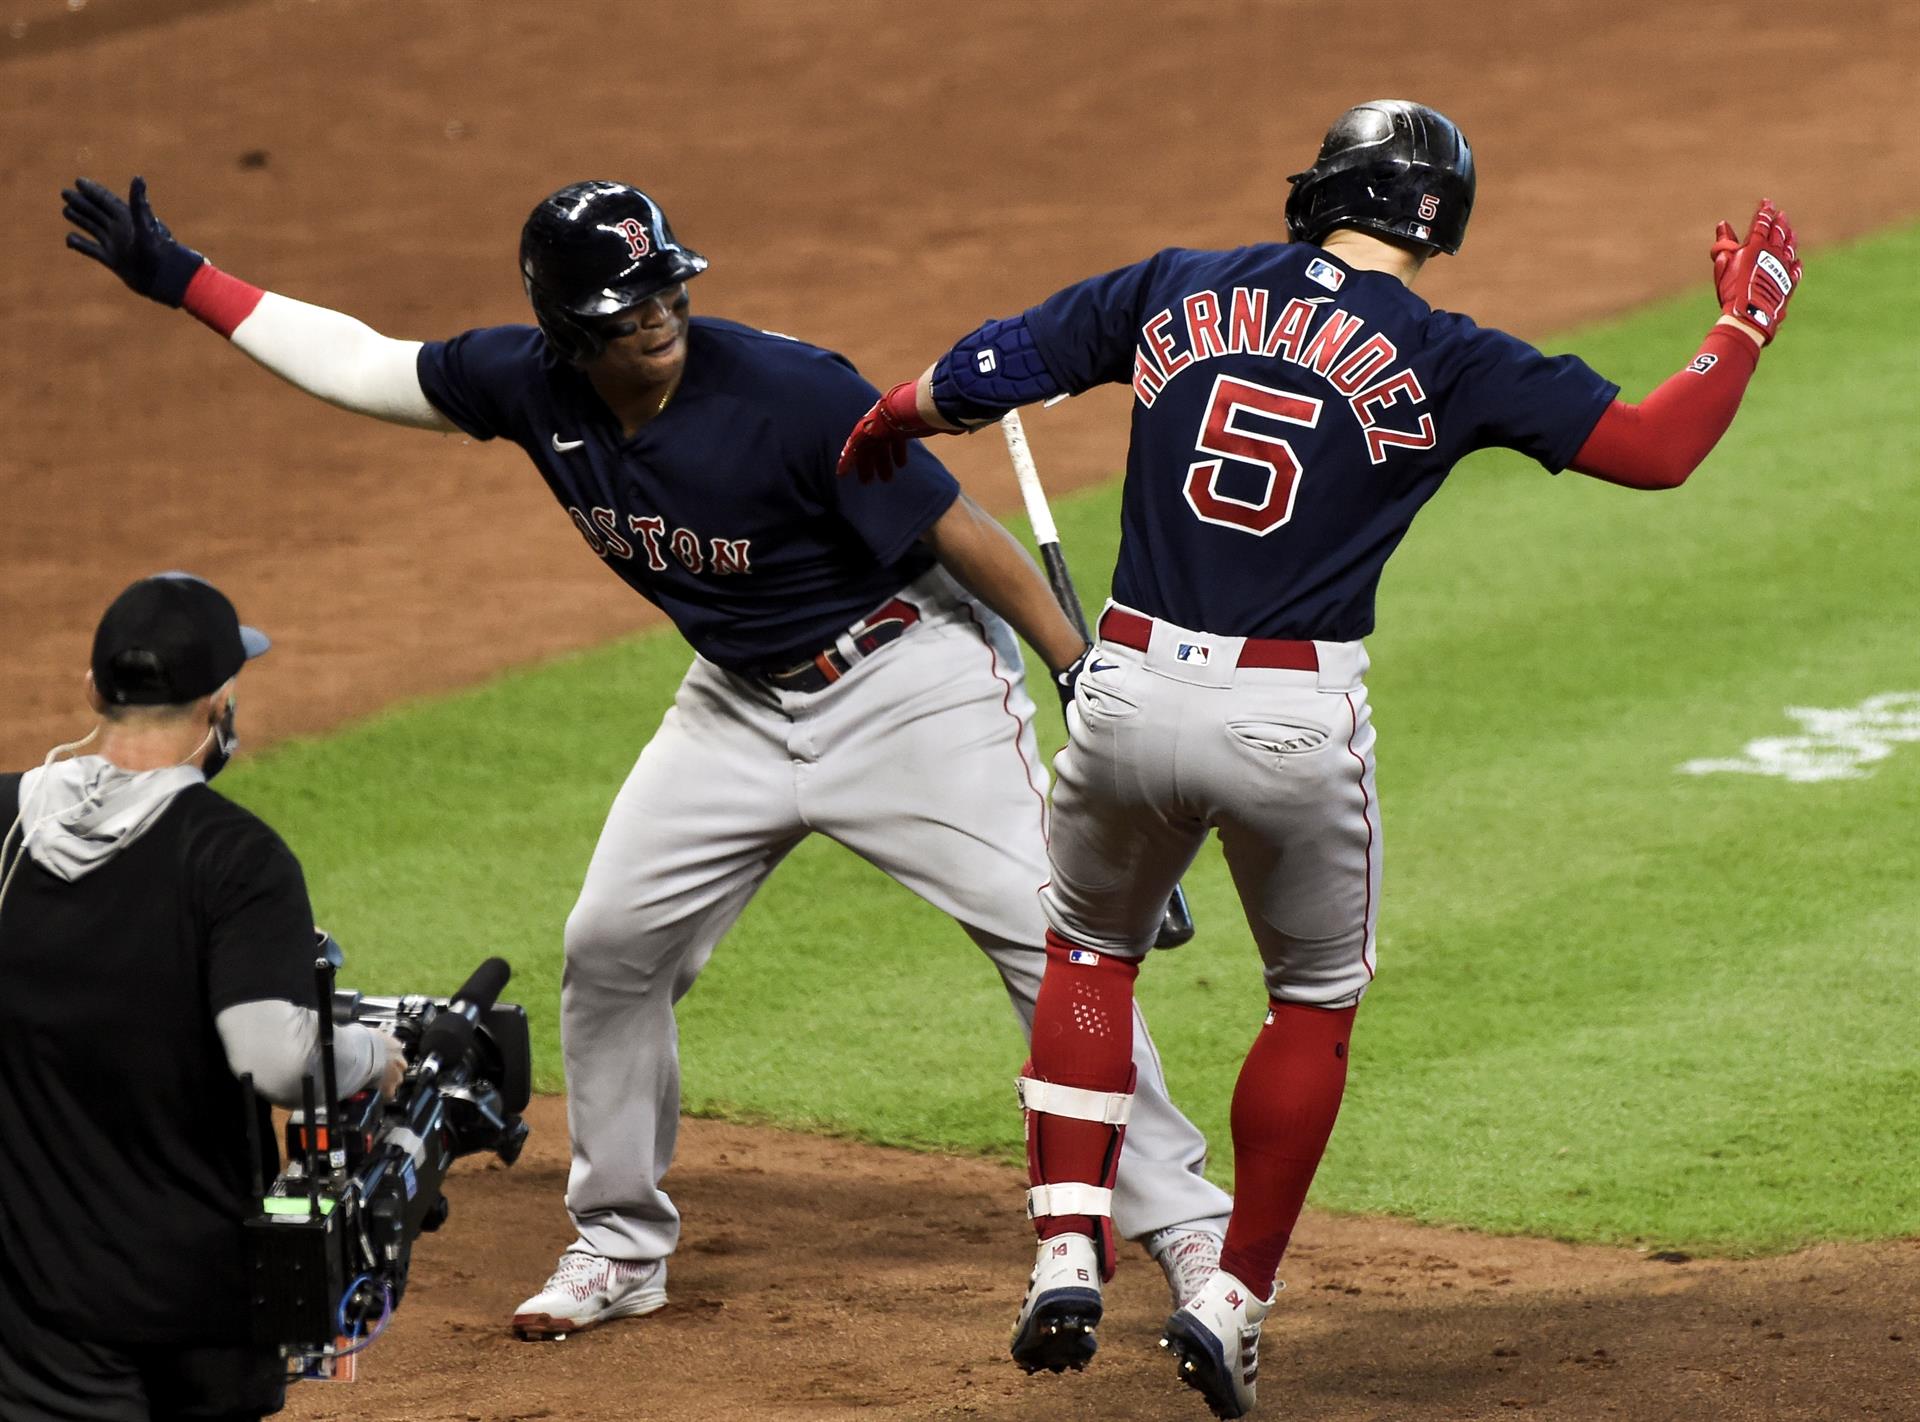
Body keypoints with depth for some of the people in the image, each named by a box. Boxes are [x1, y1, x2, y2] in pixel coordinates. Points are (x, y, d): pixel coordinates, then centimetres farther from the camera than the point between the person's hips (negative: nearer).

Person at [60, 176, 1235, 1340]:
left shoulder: (790, 395, -29)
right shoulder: (534, 386, -12)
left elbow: (960, 532, -23)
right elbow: (363, 364, 4)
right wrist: (180, 278, 1)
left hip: (906, 680, -6)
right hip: (743, 705, 6)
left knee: (1049, 936, -14)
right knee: (612, 946, 4)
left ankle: (1183, 1222, -3)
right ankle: (622, 1248, 21)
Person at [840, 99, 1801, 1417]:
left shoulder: (1177, 290, 6)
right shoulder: (1443, 359, -3)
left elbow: (973, 380, 10)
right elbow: (1658, 448, -5)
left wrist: (882, 428, 32)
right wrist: (1748, 318, 11)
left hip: (1130, 694, 2)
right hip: (1296, 719, -2)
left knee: (1089, 950, 25)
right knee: (1317, 1001, 21)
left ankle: (1068, 1256, 12)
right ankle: (1234, 1300, 16)